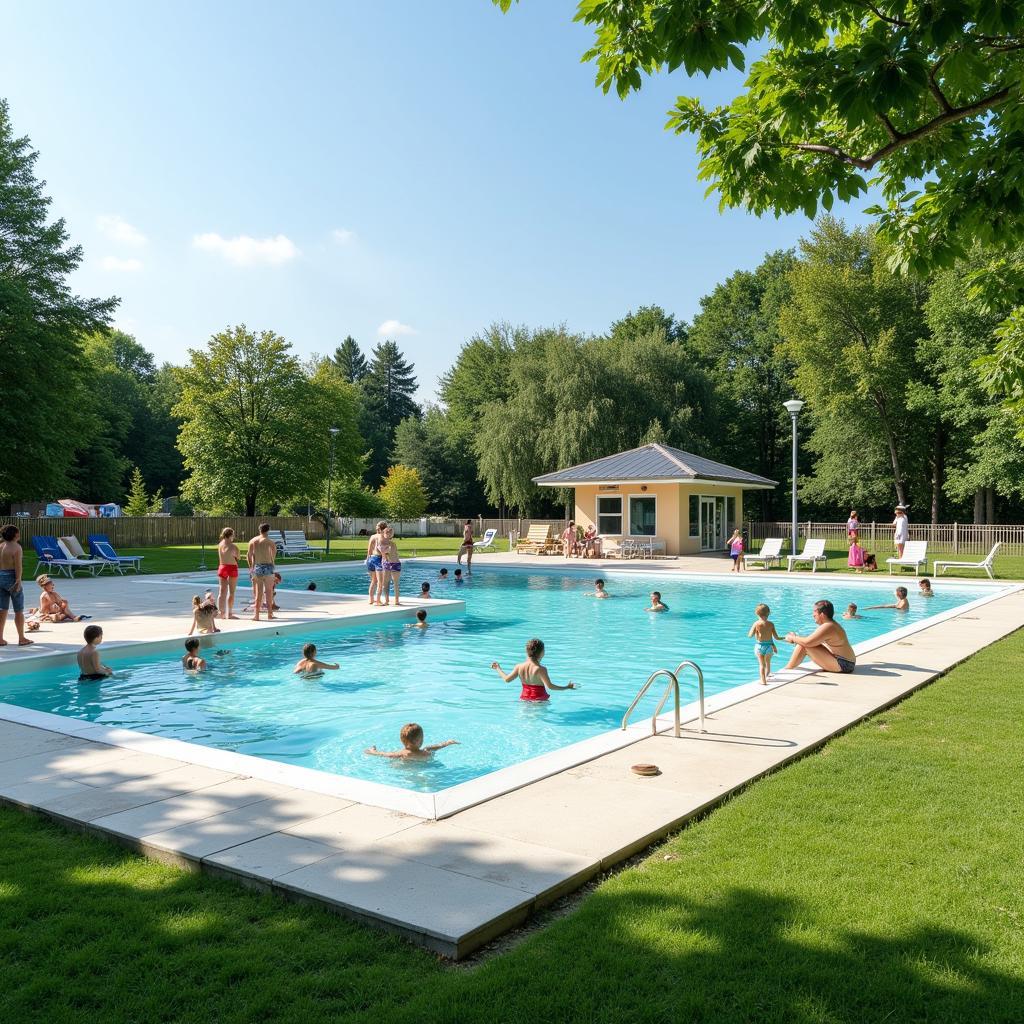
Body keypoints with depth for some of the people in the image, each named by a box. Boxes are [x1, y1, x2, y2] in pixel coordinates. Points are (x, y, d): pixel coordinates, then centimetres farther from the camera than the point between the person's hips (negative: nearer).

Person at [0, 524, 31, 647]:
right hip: (12, 578, -6)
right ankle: (22, 639, 10)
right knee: (19, 610, 4)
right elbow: (18, 566, -17)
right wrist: (18, 581, -17)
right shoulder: (16, 547, -12)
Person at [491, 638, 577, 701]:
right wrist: (567, 687, -10)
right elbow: (549, 686, -18)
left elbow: (507, 679, 8)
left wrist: (498, 668, 26)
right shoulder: (540, 669, -13)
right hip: (539, 700, -5)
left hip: (524, 699, 5)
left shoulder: (519, 666, 2)